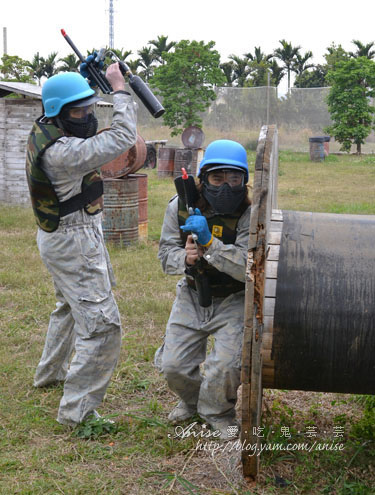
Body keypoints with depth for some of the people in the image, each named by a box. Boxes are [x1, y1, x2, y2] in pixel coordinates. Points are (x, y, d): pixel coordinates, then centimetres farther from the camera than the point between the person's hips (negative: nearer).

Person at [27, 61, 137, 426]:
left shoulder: (44, 131, 0)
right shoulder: (61, 151, -29)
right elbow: (122, 139, -29)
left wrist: (91, 80, 6)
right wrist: (118, 88, -20)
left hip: (57, 235, 11)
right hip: (74, 243, -11)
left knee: (70, 306, 30)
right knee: (101, 324, -8)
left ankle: (50, 372, 49)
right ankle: (77, 412, -4)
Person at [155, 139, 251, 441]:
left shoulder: (248, 215, -19)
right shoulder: (181, 206, -8)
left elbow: (247, 268, -29)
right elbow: (166, 253, -2)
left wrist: (209, 242, -38)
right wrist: (185, 258, -26)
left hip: (233, 300, -3)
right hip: (192, 295, 4)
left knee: (227, 364, -20)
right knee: (173, 365, -1)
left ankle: (217, 411, 14)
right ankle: (192, 401, 35)